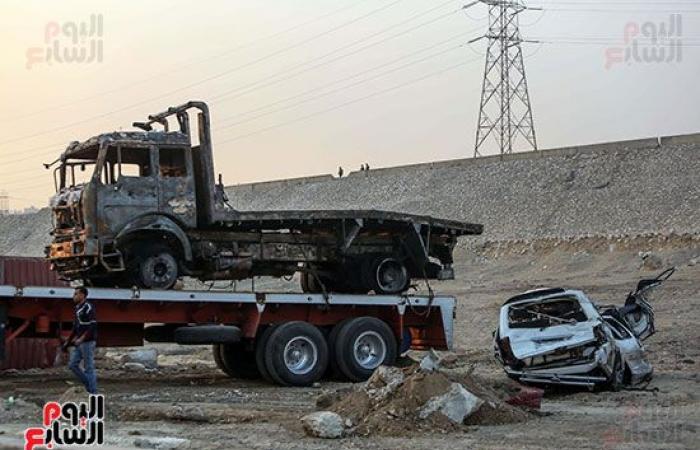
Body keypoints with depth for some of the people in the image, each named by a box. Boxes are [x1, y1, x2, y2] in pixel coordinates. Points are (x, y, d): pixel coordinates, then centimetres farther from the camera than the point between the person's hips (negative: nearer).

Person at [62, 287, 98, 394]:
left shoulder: (88, 308, -13)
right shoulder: (78, 308, 14)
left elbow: (92, 326, -20)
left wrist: (81, 339, -26)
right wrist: (67, 342, 19)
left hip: (87, 342, -9)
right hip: (79, 343, 9)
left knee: (89, 368, -4)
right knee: (73, 365, 7)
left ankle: (93, 393, 3)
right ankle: (89, 385, 16)